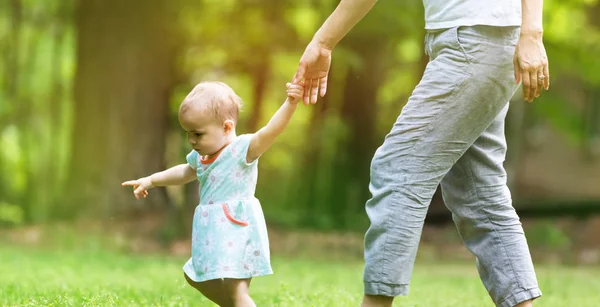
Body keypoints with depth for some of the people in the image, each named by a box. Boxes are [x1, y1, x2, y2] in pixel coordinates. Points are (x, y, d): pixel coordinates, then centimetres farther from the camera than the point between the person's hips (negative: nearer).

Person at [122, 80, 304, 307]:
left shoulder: (242, 149, -15)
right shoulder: (201, 157, 11)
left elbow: (270, 131, -32)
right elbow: (185, 172, 32)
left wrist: (290, 103, -47)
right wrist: (151, 180, 38)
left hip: (236, 232, -10)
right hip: (213, 234, 10)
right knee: (194, 276, 26)